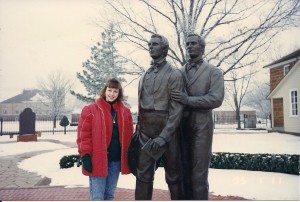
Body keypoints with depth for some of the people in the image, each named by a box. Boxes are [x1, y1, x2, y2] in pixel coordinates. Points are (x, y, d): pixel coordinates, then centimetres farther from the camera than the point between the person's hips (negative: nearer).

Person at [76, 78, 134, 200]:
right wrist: (85, 156, -13)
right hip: (97, 160, -4)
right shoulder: (90, 110, -4)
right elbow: (83, 134, -7)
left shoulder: (125, 112, 9)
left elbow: (129, 135, 13)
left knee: (110, 195, 15)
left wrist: (129, 156, 9)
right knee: (97, 197, 0)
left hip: (116, 159, 4)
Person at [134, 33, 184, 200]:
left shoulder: (174, 74, -6)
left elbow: (177, 109, -13)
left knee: (173, 175, 7)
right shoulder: (145, 75, 14)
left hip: (166, 129, -5)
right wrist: (138, 128, 8)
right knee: (143, 174, 4)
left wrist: (163, 136, -20)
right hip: (145, 130, 5)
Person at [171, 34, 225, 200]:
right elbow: (175, 98, 15)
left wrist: (188, 100, -16)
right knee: (183, 170, 9)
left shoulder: (214, 72, 4)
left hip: (201, 125, -3)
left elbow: (216, 99, -9)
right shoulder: (179, 72, 15)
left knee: (199, 173, -2)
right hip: (181, 124, 4)